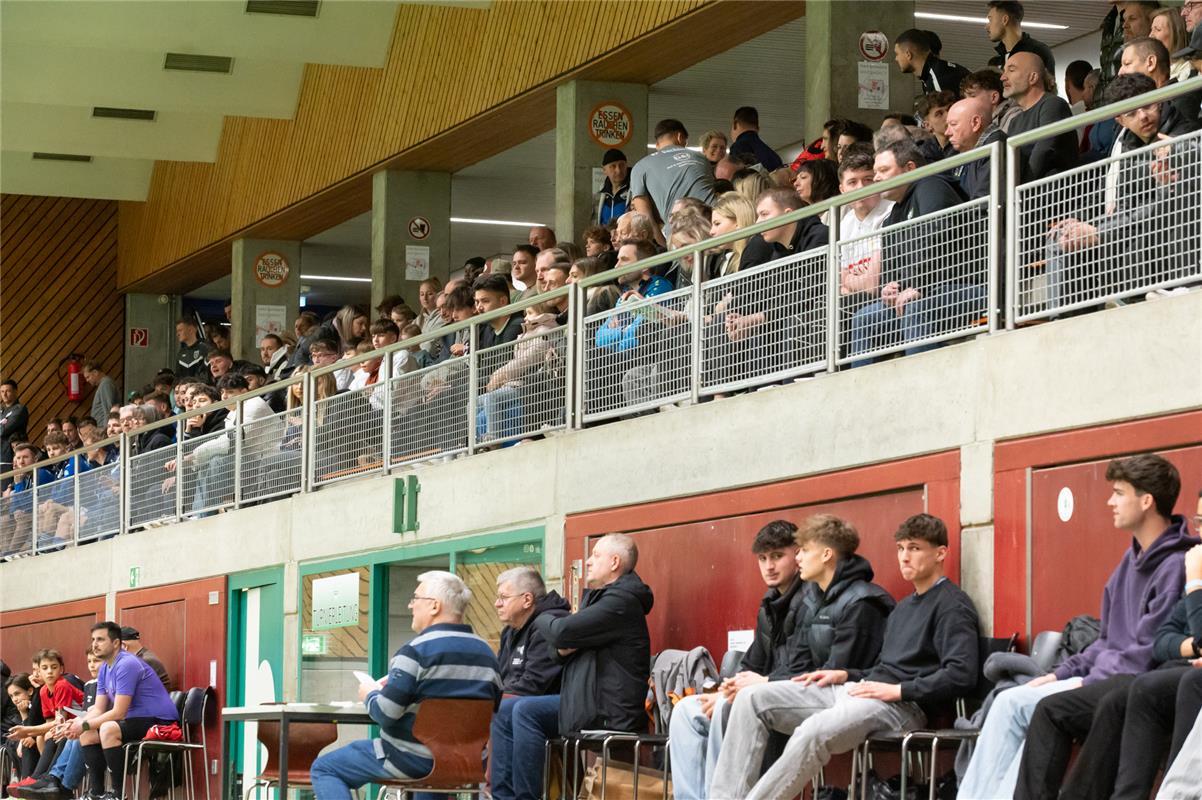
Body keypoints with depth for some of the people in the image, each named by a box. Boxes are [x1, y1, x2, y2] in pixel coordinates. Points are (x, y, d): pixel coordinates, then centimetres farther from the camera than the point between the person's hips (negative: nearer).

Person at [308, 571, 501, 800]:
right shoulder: (486, 653, 5)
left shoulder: (417, 650, -16)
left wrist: (370, 694, 3)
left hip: (413, 761, -7)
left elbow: (385, 714, -20)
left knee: (323, 768, 5)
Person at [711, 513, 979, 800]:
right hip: (855, 690, 10)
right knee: (753, 698, -4)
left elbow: (962, 674, -16)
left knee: (813, 731, -38)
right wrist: (846, 675, 11)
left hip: (901, 705, -10)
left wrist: (898, 690, -17)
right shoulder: (904, 607, 27)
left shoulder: (952, 605, -2)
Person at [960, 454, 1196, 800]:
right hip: (1107, 677, 9)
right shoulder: (1134, 558, 17)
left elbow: (1148, 653, -19)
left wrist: (1085, 683, -15)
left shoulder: (1176, 566, -15)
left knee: (1049, 708, -25)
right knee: (1010, 702, -5)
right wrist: (1062, 674, 9)